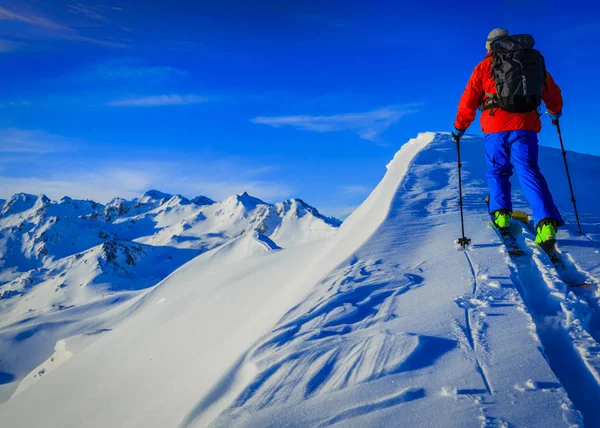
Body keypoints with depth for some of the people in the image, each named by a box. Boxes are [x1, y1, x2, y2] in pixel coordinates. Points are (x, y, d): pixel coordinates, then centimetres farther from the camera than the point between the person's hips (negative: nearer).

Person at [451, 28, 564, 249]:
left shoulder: (485, 65, 10)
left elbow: (469, 99, 6)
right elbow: (552, 92, 24)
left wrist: (459, 126, 17)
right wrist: (555, 112, 43)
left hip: (496, 126, -1)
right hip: (525, 125, 1)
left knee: (497, 170, 16)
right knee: (528, 171, -3)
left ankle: (501, 213, 2)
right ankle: (546, 221, -18)